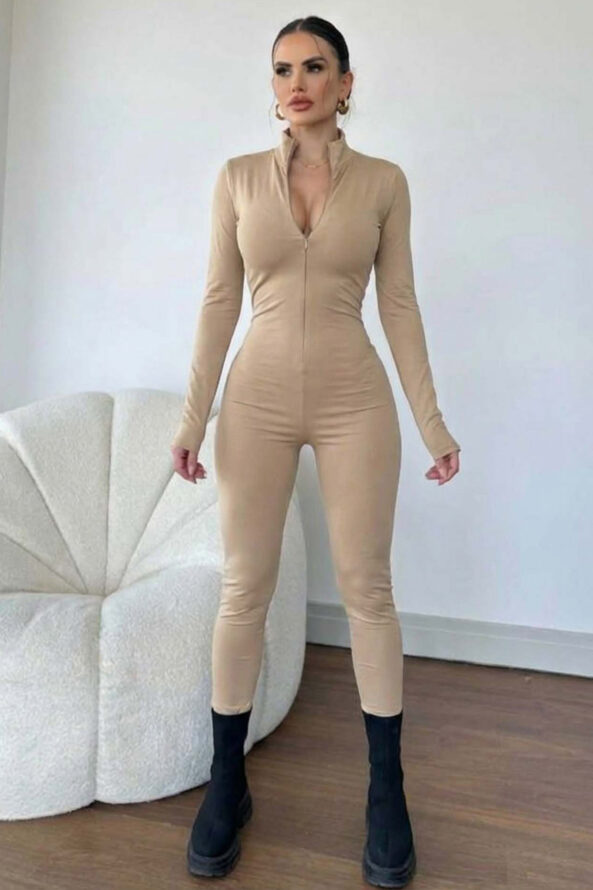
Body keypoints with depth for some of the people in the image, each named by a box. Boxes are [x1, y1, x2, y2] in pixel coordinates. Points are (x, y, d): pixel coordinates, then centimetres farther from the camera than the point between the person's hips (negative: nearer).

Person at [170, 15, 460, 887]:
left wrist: (431, 417, 0)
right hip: (258, 398, 1)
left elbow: (399, 303, 4)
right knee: (243, 588, 4)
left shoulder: (384, 180, 4)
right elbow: (220, 300, 5)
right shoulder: (237, 176, 6)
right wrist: (193, 414, 0)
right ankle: (227, 781, 24)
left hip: (354, 399, 0)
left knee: (367, 587, 4)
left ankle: (386, 789, 22)